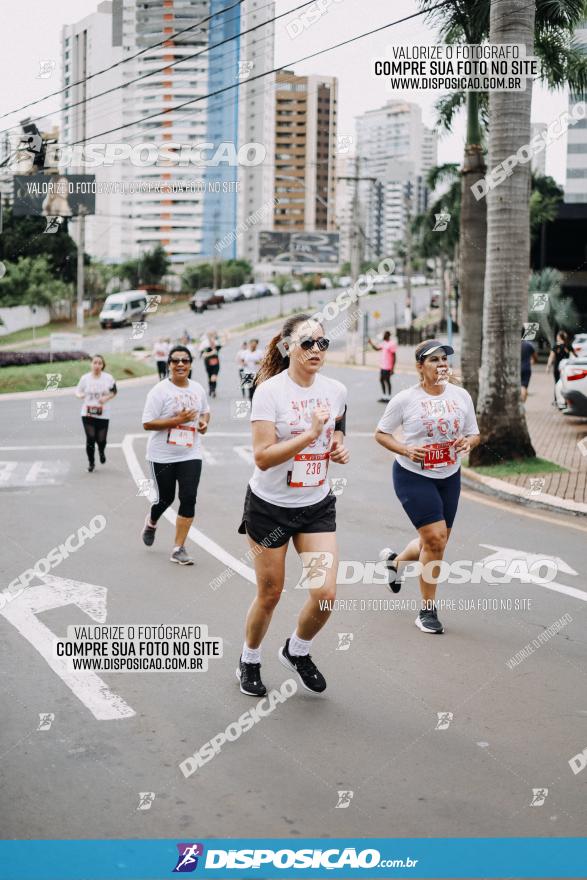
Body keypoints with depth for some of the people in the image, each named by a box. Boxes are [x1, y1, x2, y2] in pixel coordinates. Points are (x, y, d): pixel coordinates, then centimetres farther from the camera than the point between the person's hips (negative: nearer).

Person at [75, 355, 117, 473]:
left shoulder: (108, 378, -3)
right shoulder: (85, 378, -3)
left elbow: (114, 392, 8)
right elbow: (78, 390, 7)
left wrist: (107, 398, -12)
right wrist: (80, 395, -17)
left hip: (103, 414, 0)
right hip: (88, 413, 0)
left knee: (101, 439, 2)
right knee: (90, 438, -7)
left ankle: (101, 452, 40)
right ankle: (91, 462, 13)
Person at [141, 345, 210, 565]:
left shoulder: (198, 389, 5)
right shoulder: (160, 390, -11)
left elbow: (205, 411, 24)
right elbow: (147, 424, -15)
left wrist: (204, 422, 1)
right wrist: (177, 420, -23)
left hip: (191, 454, 3)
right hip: (162, 456, -3)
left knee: (188, 499, -7)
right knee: (166, 498, 10)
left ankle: (178, 549, 2)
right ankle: (151, 522, 46)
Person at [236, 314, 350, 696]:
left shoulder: (336, 390, -1)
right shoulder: (269, 391, -17)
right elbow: (262, 457, -23)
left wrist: (339, 447, -2)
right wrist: (310, 434, -30)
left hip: (318, 506, 4)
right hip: (270, 506, -4)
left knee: (326, 594, -6)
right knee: (270, 594, 8)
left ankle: (297, 650, 25)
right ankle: (250, 660, 36)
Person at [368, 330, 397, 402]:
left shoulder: (392, 344, -14)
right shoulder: (384, 343, 14)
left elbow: (394, 357, -16)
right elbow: (377, 348, 25)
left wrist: (392, 369, -18)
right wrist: (371, 343, 12)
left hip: (388, 367, -9)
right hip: (382, 366, 9)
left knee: (387, 381, -3)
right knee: (381, 380, 13)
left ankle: (388, 398, 6)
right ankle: (384, 397, 23)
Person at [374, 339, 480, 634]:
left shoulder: (461, 396, 1)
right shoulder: (405, 399, -10)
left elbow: (474, 433, 10)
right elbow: (381, 433, -2)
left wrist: (467, 442, -14)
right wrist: (406, 450, -19)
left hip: (449, 477, 5)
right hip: (413, 475, -5)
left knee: (436, 543, 12)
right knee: (435, 538, -13)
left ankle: (395, 560, 45)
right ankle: (427, 610, 3)